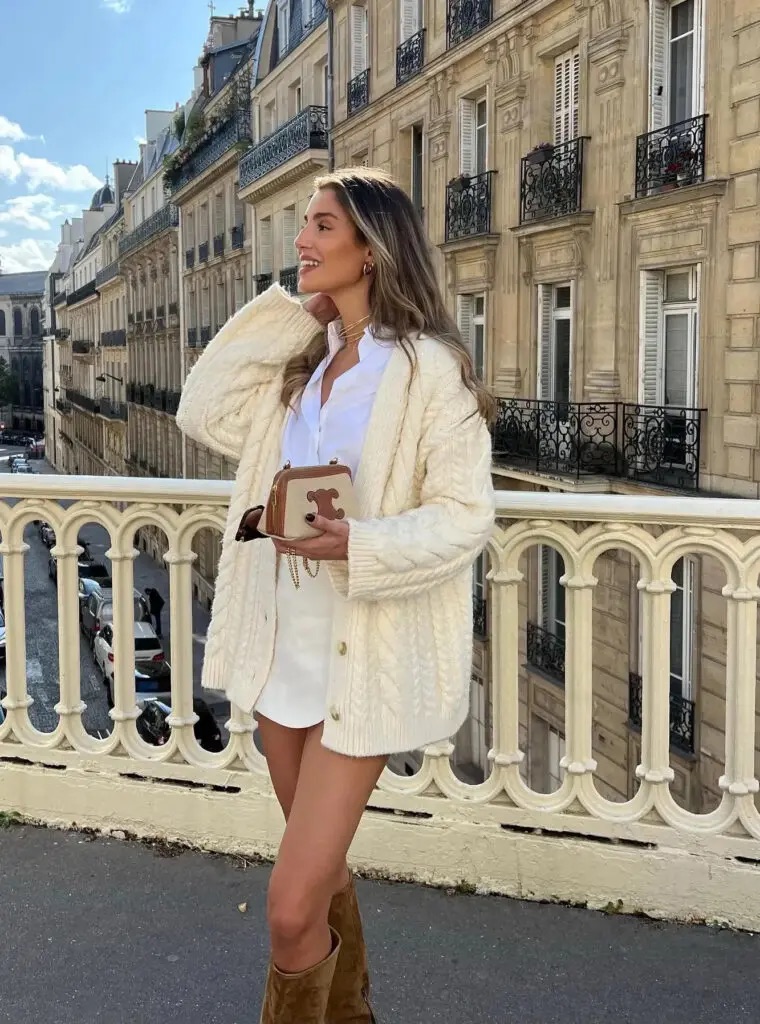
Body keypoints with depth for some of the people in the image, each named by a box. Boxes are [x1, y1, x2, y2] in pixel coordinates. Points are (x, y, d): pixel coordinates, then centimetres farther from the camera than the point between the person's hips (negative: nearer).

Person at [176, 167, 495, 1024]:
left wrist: (355, 545, -30)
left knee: (292, 909, -9)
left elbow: (463, 516, -14)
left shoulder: (426, 367, -12)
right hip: (283, 646, 7)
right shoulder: (302, 358, 11)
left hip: (364, 658, -7)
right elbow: (206, 416, 3)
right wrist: (286, 313, 1)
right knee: (321, 867, 23)